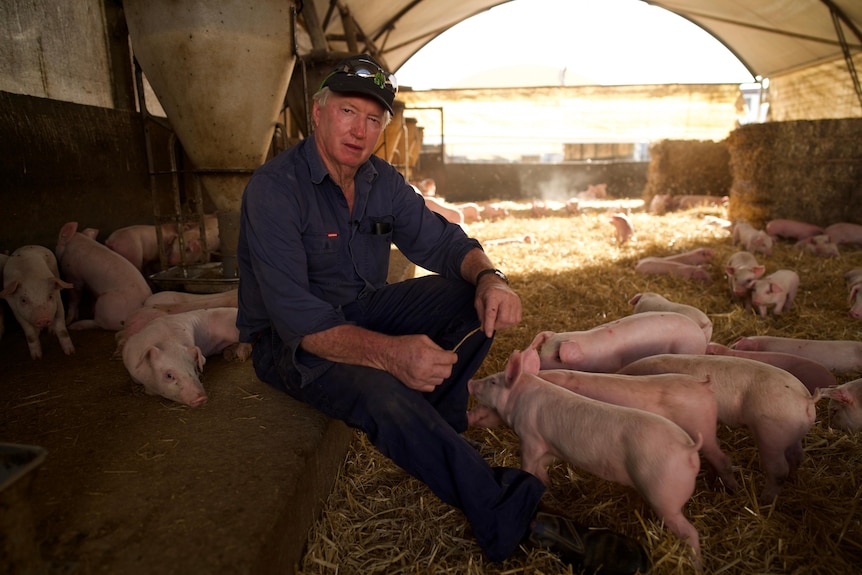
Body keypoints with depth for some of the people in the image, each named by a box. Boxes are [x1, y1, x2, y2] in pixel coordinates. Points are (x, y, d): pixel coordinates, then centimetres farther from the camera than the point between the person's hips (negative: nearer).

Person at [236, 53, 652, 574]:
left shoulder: (382, 181, 0)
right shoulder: (274, 189, -22)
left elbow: (441, 239, 0)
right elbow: (297, 318, -30)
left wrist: (489, 277, -25)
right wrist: (386, 351, -47)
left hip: (364, 309, 7)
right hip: (293, 342, -6)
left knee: (474, 293, -10)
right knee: (385, 395, -36)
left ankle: (432, 434, -9)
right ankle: (515, 522, -25)